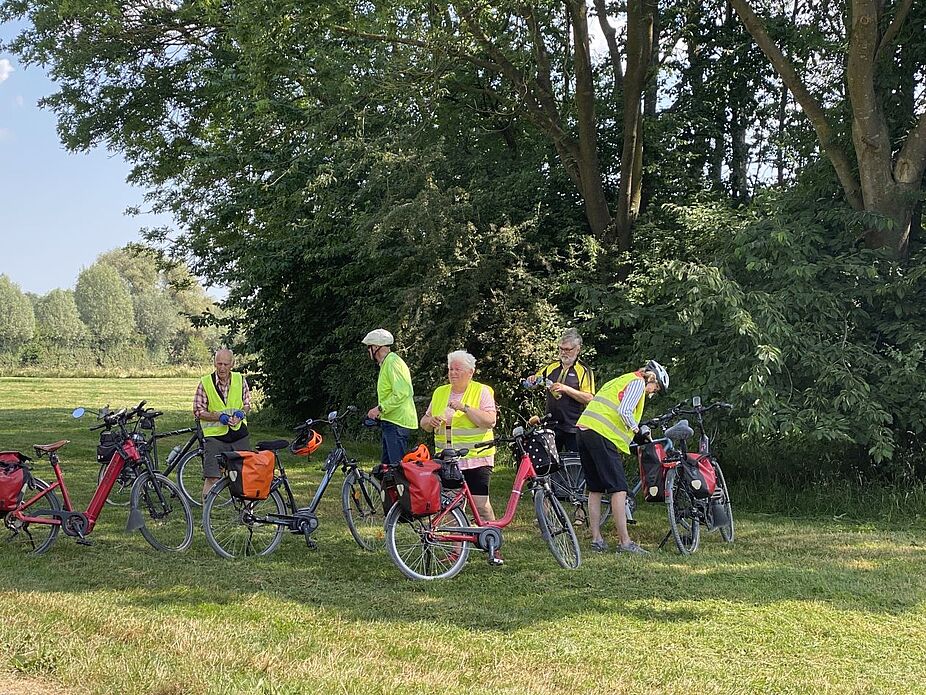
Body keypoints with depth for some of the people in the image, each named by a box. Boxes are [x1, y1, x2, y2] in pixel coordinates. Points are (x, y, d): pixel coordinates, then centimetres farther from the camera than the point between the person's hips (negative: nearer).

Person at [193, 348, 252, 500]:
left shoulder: (240, 380, 1)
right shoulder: (205, 383, -7)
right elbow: (198, 412, -4)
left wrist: (241, 413, -10)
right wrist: (219, 416, -18)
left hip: (240, 435, 3)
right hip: (215, 436, -3)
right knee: (211, 477, -9)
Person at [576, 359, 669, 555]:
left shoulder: (621, 381, 30)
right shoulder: (638, 382, 1)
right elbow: (624, 411, -14)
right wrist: (637, 430, 1)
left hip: (584, 429, 10)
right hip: (602, 436, -10)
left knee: (595, 489, 13)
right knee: (619, 489, -7)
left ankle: (596, 539, 14)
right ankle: (625, 542, -7)